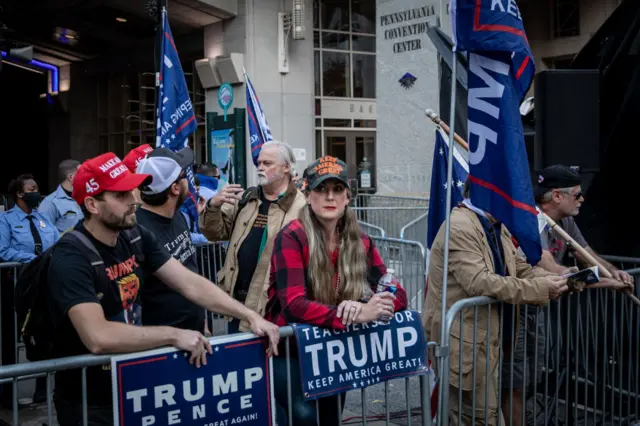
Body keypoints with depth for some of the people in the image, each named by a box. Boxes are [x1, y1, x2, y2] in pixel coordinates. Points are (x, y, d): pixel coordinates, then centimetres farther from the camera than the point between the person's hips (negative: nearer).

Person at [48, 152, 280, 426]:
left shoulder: (135, 237, -2)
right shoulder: (71, 258, -23)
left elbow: (191, 284, -2)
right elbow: (99, 338, -34)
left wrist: (249, 316, -13)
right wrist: (174, 335, -28)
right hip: (90, 403, -6)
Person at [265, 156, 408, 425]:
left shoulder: (360, 242, -1)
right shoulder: (292, 238, -16)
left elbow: (397, 294, -2)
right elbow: (294, 306, -26)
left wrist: (366, 306, -25)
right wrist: (358, 316, -37)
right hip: (288, 348, -5)